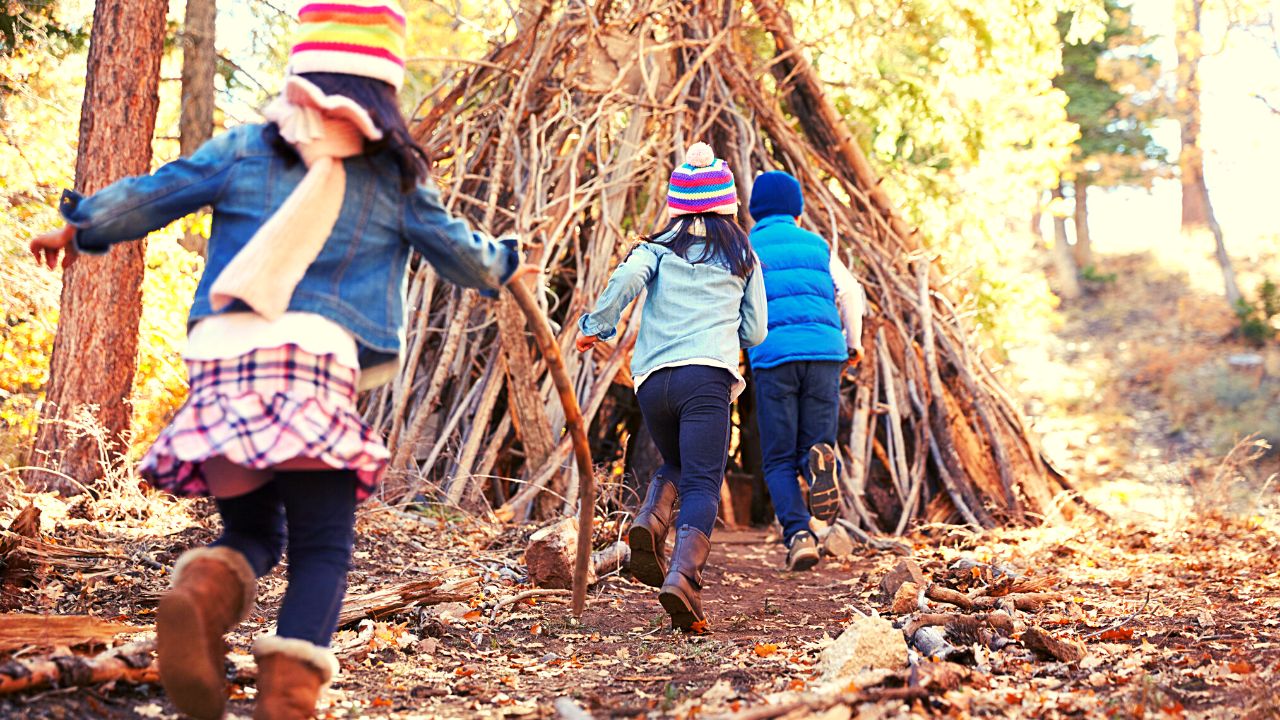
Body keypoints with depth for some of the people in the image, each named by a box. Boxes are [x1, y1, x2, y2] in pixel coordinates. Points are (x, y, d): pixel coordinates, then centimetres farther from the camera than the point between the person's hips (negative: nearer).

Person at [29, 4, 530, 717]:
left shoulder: (243, 149, 13)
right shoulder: (397, 175, 11)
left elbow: (148, 196, 19)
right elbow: (458, 251, 22)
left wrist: (79, 230, 38)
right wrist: (503, 266, 44)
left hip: (221, 358, 3)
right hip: (320, 362, -2)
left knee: (253, 529, 18)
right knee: (323, 548, 5)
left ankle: (202, 591, -16)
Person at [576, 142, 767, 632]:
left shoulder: (658, 247, 14)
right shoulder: (743, 256, 18)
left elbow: (627, 278, -7)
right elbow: (755, 332, 18)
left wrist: (596, 326, 5)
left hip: (652, 377, 2)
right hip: (708, 376, -2)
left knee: (675, 467, 25)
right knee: (702, 485, -9)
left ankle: (649, 522, -5)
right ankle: (682, 576, -32)